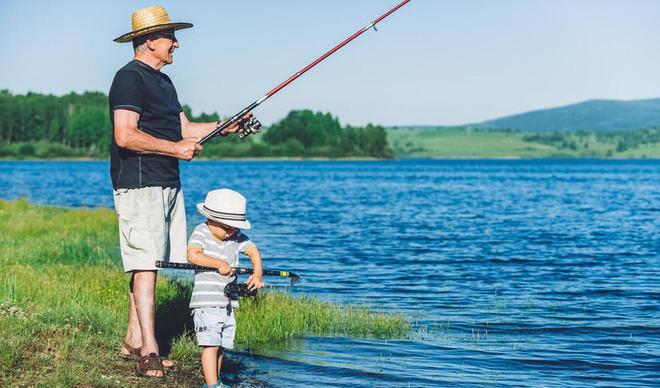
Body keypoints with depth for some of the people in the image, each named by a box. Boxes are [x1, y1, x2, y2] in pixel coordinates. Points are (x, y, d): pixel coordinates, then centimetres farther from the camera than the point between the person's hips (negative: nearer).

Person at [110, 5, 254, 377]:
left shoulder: (163, 81, 20)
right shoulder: (130, 78, -11)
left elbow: (185, 128, 21)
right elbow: (125, 135, -20)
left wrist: (226, 126, 9)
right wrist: (175, 148, -17)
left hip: (167, 185, 10)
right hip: (140, 185, -10)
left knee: (149, 263, 10)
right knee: (145, 264, -11)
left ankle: (133, 341, 16)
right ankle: (149, 350, -11)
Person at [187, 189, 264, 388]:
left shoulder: (236, 236, 8)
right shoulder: (201, 232, -9)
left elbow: (253, 250, 15)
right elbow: (193, 255, -24)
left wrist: (257, 275, 0)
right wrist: (220, 264, -20)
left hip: (227, 303, 7)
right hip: (206, 302, -7)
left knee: (221, 346, 13)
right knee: (210, 345, -12)